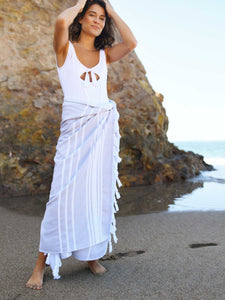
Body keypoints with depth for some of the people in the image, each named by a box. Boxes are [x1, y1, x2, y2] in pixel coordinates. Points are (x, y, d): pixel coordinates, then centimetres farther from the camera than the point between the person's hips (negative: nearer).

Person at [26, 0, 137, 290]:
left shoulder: (104, 55, 16)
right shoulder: (65, 48, 6)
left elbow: (131, 42, -2)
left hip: (103, 126, 4)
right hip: (75, 126, -4)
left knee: (100, 190, 4)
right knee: (64, 192, -9)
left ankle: (92, 254, 19)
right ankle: (41, 265, 3)